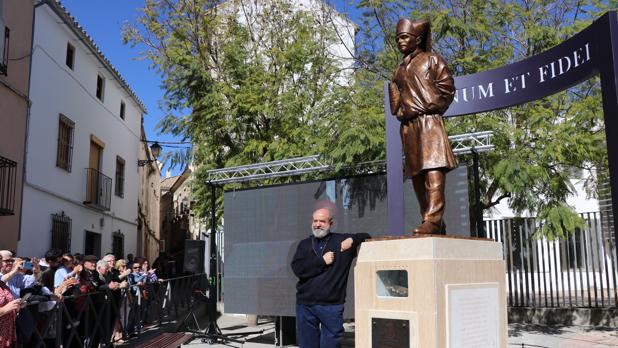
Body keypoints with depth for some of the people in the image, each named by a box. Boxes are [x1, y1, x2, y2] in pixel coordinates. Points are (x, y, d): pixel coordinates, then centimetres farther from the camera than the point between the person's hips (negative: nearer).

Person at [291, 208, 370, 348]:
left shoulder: (341, 240, 5)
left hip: (331, 305, -2)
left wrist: (353, 240, -9)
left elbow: (366, 237, 10)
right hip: (305, 305, 2)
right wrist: (322, 261, -10)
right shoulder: (304, 244, 10)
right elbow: (298, 269, -3)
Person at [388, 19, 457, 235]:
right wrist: (400, 112, 8)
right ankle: (430, 220, 8)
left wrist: (431, 107, -4)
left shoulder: (431, 59, 9)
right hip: (408, 125, 7)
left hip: (429, 121, -6)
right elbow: (394, 96, 25)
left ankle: (433, 220, -24)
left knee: (433, 169, -17)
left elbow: (447, 86, 1)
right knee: (417, 173, 3)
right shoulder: (400, 69, 25)